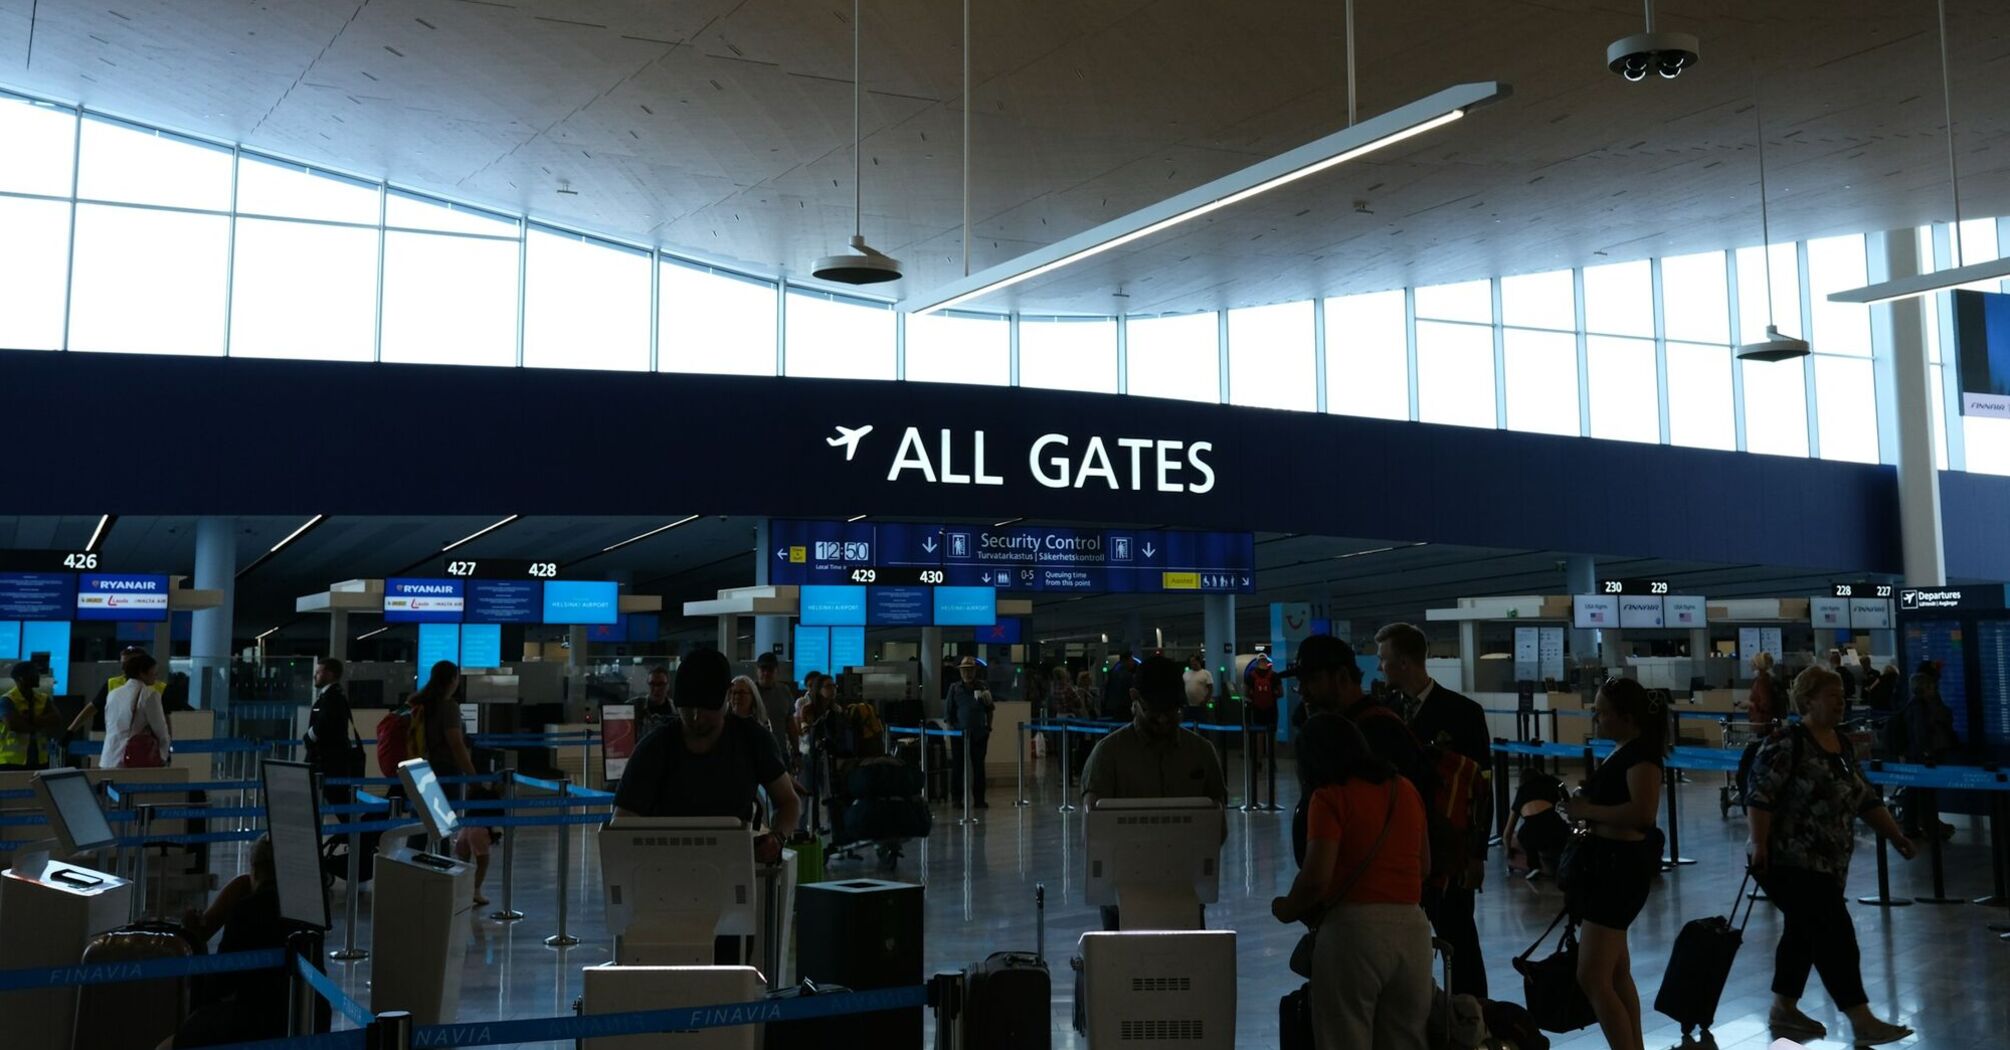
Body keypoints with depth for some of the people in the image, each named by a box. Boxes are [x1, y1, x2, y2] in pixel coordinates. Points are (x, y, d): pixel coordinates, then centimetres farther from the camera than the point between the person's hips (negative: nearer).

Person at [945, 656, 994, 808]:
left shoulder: (983, 686, 7)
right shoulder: (954, 688, 5)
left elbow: (990, 709, 13)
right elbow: (950, 710, 7)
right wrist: (951, 725, -1)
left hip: (979, 733, 1)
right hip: (959, 732, -1)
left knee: (978, 766, 6)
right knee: (957, 766, 3)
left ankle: (979, 799, 11)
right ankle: (956, 798, 11)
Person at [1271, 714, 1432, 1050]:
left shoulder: (1330, 798, -6)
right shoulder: (1406, 791, 12)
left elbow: (1316, 879, -15)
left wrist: (1287, 909, 2)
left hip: (1353, 926, -6)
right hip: (1413, 928, 6)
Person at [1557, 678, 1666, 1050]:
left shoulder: (1641, 752, -16)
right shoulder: (1620, 752, 13)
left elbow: (1642, 812, -30)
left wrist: (1587, 809, -20)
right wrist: (1581, 801, 5)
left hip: (1621, 866, -11)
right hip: (1603, 862, 11)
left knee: (1592, 978, -12)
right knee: (1616, 973, 17)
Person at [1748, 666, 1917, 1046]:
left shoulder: (1842, 746, 12)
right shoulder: (1787, 743, -15)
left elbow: (1865, 798, 17)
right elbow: (1760, 796, -20)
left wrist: (1896, 836, 11)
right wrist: (1759, 845, -25)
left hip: (1829, 863, 9)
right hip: (1790, 861, -9)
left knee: (1804, 932, 14)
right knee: (1835, 935, -8)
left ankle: (1783, 1010, 25)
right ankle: (1862, 1022, -3)